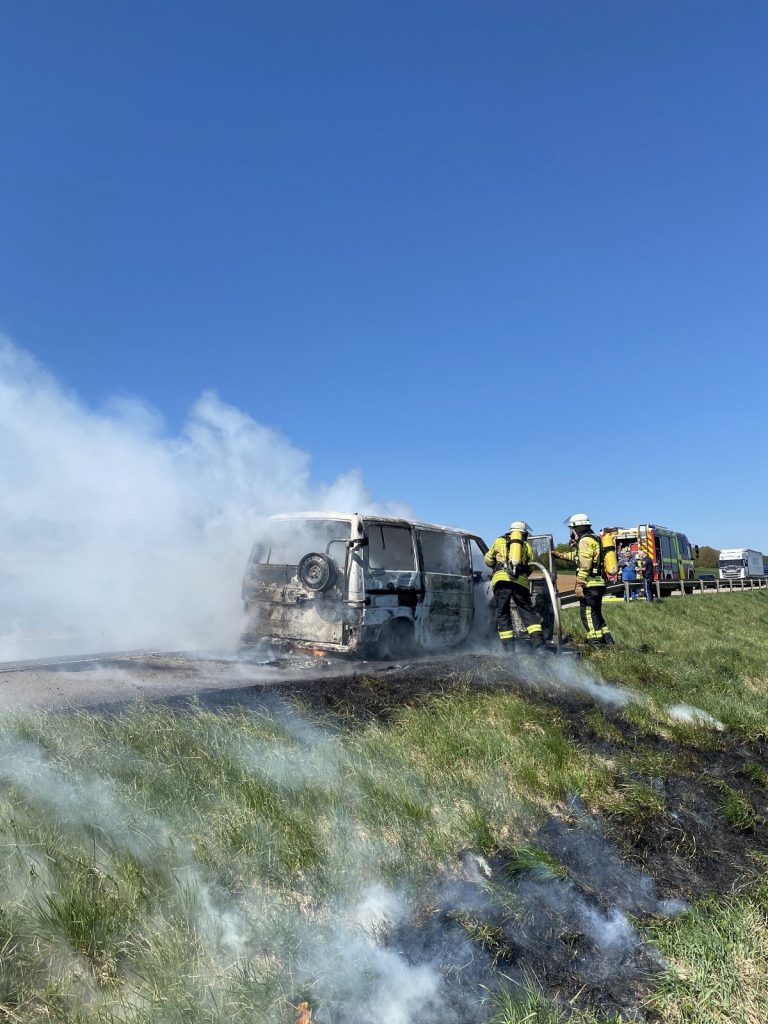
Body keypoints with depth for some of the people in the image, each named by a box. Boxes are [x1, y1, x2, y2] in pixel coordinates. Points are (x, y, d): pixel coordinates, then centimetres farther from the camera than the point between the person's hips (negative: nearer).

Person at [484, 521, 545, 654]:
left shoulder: (499, 541, 21)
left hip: (501, 579, -1)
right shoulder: (527, 546, 22)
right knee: (527, 611, 9)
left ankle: (509, 649, 1)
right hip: (521, 582, 1)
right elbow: (530, 568, 19)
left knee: (502, 614, 5)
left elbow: (488, 559, 28)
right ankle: (538, 644, -3)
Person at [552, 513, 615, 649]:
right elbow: (577, 556, 37)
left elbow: (584, 565, -20)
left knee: (588, 614, -4)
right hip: (598, 583, 10)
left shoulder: (585, 540, -11)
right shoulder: (593, 539, 21)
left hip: (590, 585, -10)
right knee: (596, 614, 18)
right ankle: (607, 641, 21)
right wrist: (560, 554, 43)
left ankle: (596, 644, -4)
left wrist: (579, 584, -20)